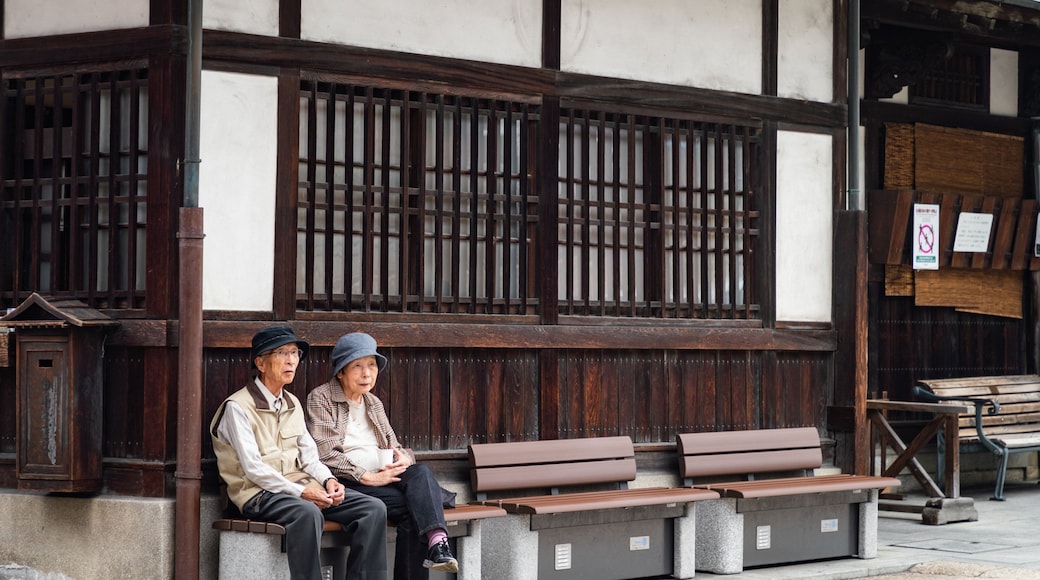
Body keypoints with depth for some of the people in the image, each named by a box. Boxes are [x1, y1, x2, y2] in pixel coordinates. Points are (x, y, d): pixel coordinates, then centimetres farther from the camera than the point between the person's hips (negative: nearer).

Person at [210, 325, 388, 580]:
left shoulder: (292, 404, 18)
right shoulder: (238, 407, -7)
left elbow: (308, 455, 15)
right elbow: (253, 468, -15)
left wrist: (328, 480, -7)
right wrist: (301, 492, -22)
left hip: (300, 486, 8)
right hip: (258, 493, -7)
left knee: (373, 509, -11)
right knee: (307, 513, -39)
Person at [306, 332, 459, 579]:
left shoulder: (374, 403, 24)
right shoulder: (321, 399, 2)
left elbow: (394, 446, 21)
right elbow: (325, 454, -10)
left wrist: (404, 459, -5)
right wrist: (366, 476, -18)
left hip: (383, 477, 5)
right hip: (347, 484, -5)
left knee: (421, 472, -29)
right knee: (412, 504, -30)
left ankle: (437, 541, -46)